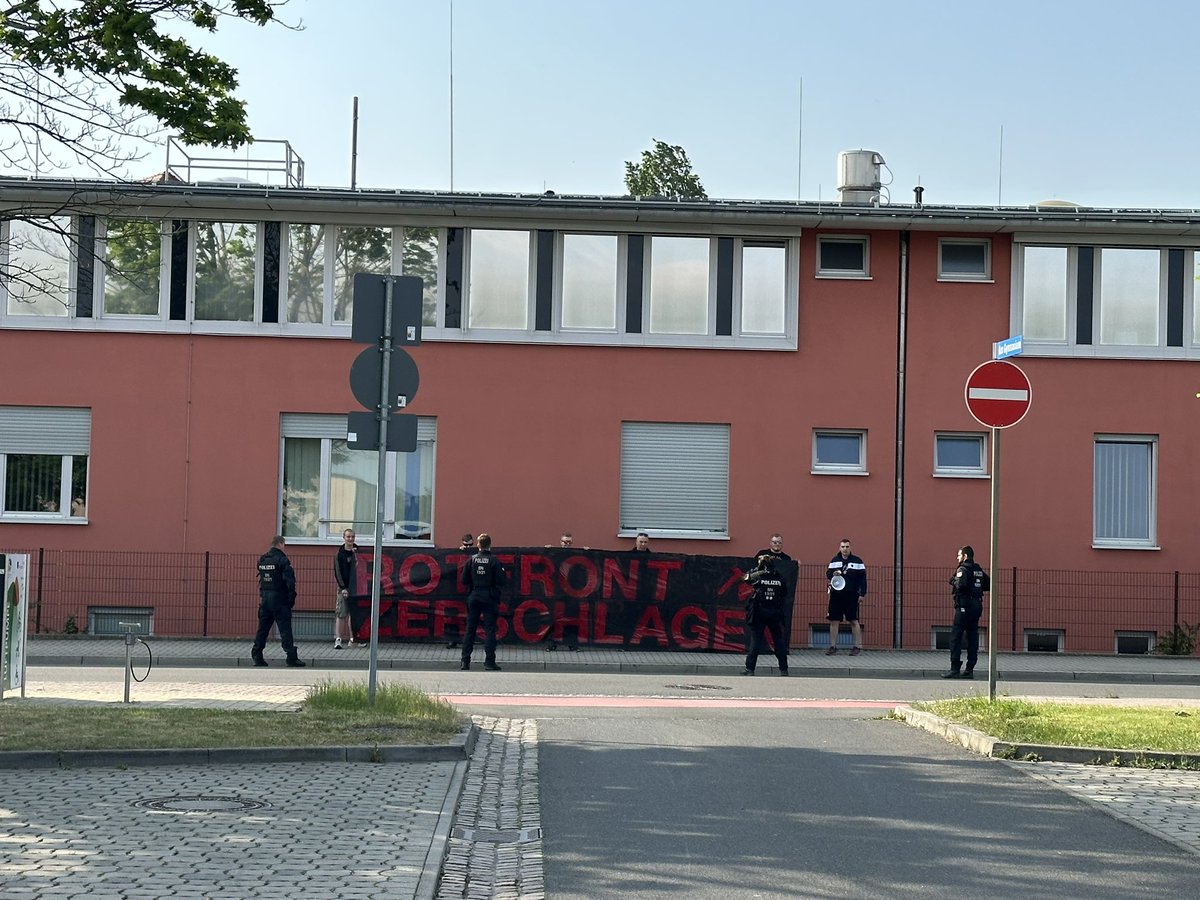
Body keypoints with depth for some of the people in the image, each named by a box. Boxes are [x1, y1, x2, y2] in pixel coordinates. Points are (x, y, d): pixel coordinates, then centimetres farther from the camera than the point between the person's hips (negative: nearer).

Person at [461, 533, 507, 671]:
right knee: (490, 630, 1)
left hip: (473, 596, 3)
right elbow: (502, 581, -11)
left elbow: (464, 580, 0)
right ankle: (489, 661, -3)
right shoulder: (493, 560, -10)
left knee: (470, 629, 9)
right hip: (489, 598, -3)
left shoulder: (472, 559, -2)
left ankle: (465, 661, 7)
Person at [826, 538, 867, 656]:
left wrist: (862, 594, -6)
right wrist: (833, 574, -10)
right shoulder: (834, 560, 9)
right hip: (836, 595, 3)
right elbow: (827, 573, 13)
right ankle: (833, 646, 13)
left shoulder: (857, 561, 0)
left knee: (854, 620, -1)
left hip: (851, 596, -3)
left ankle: (858, 646, 6)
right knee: (834, 621, 5)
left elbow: (862, 578, -1)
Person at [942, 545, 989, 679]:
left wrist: (953, 581, -8)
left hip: (964, 607, -8)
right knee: (972, 637, 8)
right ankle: (970, 669, 7)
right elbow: (989, 585, 16)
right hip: (977, 606, 8)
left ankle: (955, 669, -10)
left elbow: (961, 584, -27)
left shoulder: (962, 569, -10)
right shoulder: (979, 570, 14)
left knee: (956, 637, -5)